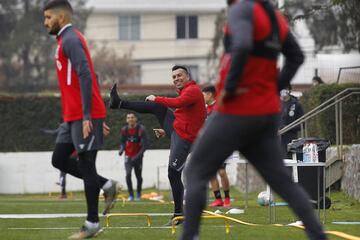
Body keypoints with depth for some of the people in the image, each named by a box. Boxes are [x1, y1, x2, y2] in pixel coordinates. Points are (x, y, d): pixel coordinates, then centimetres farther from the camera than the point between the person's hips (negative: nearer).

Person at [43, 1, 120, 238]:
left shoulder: (70, 40, -12)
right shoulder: (68, 40, 20)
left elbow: (86, 77, -22)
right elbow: (87, 77, 23)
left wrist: (87, 116, -25)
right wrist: (98, 118, 24)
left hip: (84, 116, -10)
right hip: (73, 116, 10)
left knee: (86, 166, -5)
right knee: (59, 159, 9)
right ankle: (107, 186, 13)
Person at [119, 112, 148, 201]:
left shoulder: (141, 129, -15)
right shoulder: (124, 130, -3)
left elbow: (144, 145, -16)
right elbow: (123, 142, 9)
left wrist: (138, 155, -24)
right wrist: (121, 150, -12)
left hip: (137, 156, -2)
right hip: (128, 156, 2)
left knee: (138, 176, 7)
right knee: (128, 174, -14)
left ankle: (138, 194, 29)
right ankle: (130, 195, -3)